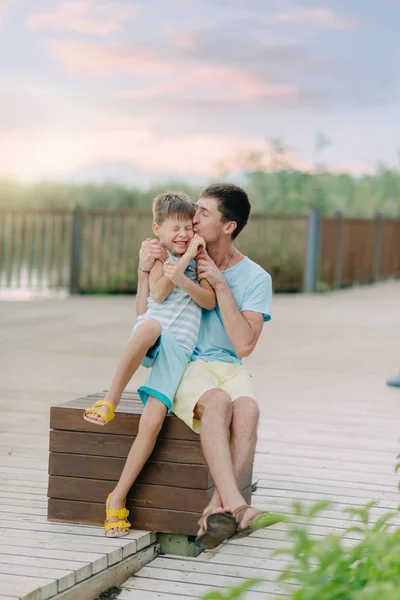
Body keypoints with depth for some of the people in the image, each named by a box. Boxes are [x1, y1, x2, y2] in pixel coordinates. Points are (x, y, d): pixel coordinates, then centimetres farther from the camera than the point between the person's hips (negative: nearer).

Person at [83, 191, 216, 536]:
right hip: (154, 338, -2)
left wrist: (181, 277, -13)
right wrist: (184, 259, -7)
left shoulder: (199, 257, 16)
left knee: (152, 421, -18)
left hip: (178, 350, 2)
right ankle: (111, 400, -32)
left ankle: (118, 498, -11)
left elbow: (210, 301, 3)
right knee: (150, 325, -43)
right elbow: (158, 294, -6)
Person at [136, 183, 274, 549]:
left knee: (247, 409, -34)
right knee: (217, 402, -35)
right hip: (182, 364, -1)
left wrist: (221, 285, -14)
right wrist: (144, 271, -10)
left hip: (229, 368, 1)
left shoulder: (256, 278, 1)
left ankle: (217, 509, -34)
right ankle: (234, 504, -45)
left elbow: (244, 344, -10)